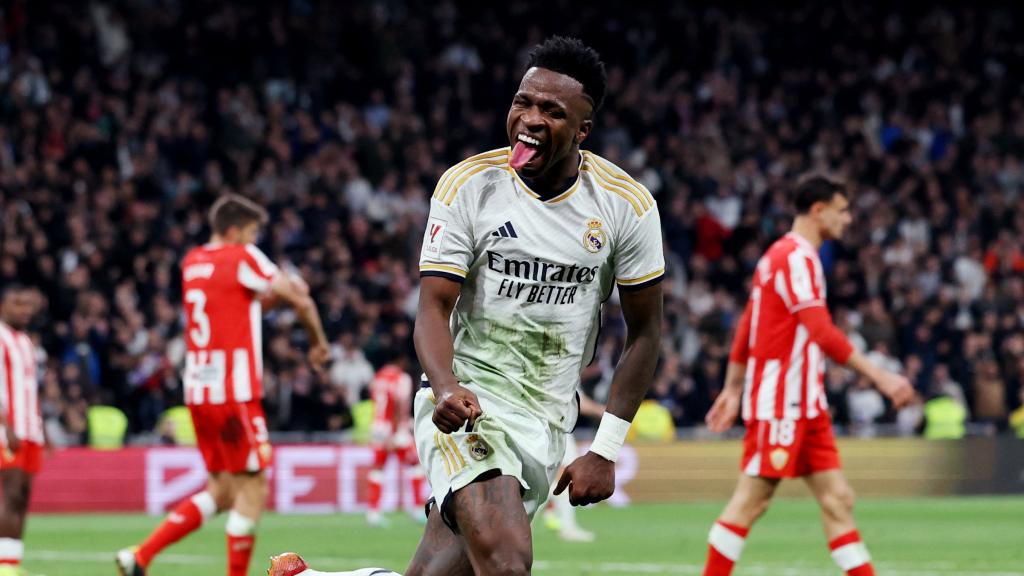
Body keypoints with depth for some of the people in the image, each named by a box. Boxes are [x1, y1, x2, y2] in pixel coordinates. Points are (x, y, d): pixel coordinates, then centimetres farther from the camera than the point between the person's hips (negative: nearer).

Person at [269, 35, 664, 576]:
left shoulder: (627, 205, -2)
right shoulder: (469, 185, -5)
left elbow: (643, 332, 6)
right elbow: (433, 308, -9)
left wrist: (605, 450, 0)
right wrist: (447, 388, -30)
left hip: (545, 425, 3)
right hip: (465, 404, -3)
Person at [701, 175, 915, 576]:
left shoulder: (784, 255, 17)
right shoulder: (796, 258, -14)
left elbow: (746, 329, 21)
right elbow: (823, 333, -25)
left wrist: (733, 390, 25)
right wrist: (878, 375, -27)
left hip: (804, 406, 10)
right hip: (780, 403, -10)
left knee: (837, 498, 4)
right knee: (751, 499, -6)